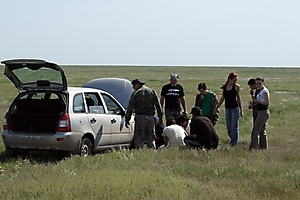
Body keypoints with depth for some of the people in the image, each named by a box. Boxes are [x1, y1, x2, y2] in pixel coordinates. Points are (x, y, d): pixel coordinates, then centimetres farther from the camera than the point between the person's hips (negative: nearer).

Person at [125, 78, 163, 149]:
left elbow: (130, 108, -2)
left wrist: (127, 120, 3)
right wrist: (160, 117, 13)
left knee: (139, 138, 0)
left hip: (140, 117, -3)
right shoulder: (152, 92, 10)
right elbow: (158, 106, 9)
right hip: (151, 117, 4)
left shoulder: (135, 93, -1)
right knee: (151, 137, 11)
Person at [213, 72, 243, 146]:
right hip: (227, 108, 4)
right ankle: (232, 140, 21)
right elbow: (222, 98, 15)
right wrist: (216, 108, 17)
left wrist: (241, 110, 4)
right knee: (228, 127, 7)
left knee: (234, 126, -6)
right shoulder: (224, 87, 7)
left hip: (235, 108, -4)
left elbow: (238, 98, 4)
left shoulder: (236, 86, -2)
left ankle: (234, 143, -1)